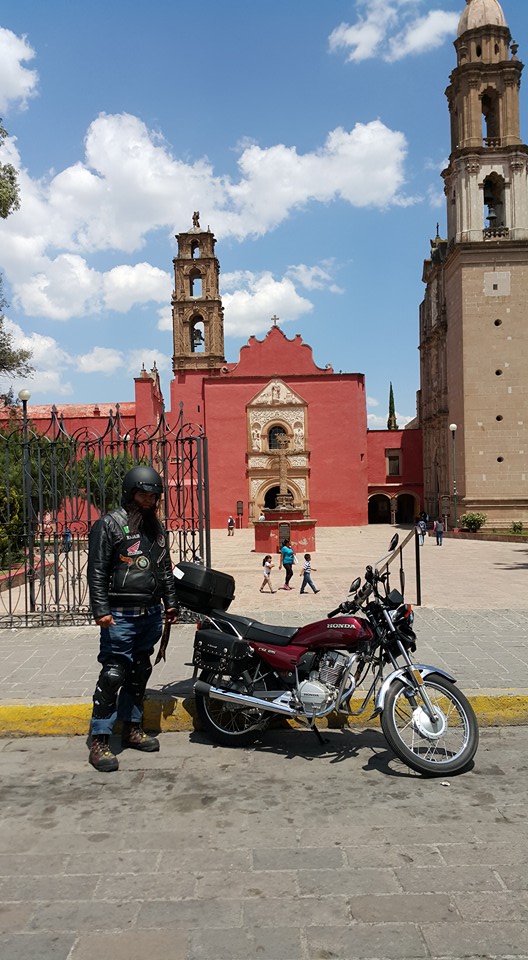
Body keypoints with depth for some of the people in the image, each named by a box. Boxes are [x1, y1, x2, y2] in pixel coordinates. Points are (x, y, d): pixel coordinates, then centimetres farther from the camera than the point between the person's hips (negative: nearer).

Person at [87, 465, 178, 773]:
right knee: (113, 675, -8)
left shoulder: (157, 527, 15)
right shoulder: (109, 525, -6)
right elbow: (97, 571, -10)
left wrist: (171, 602, 18)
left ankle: (132, 727, 27)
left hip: (151, 614, 7)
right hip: (120, 617, -7)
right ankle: (100, 741, -1)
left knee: (140, 673, 14)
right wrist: (101, 610, -16)